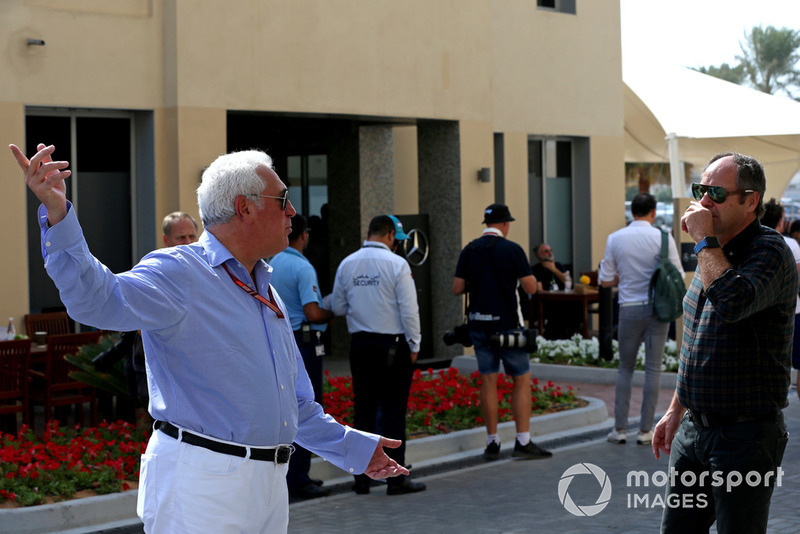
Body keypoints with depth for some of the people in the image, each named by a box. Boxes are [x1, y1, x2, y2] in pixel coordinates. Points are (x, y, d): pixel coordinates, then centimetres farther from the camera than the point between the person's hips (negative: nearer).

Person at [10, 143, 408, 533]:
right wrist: (57, 214, -43)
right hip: (200, 485, -8)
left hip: (268, 487, 8)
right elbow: (98, 299, -30)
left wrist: (354, 448, 28)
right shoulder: (178, 273, -9)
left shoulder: (267, 292, 18)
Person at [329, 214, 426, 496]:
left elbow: (337, 307, 11)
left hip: (360, 344, 5)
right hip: (393, 344, -4)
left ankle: (362, 477, 11)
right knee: (393, 411, -1)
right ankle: (396, 478, 1)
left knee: (363, 410, 9)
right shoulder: (396, 264, -9)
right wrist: (414, 345, -1)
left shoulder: (347, 264, 5)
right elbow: (408, 309, -10)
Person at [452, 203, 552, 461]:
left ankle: (492, 443, 7)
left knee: (488, 381, 7)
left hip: (478, 323, 4)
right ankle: (523, 442, -2)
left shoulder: (469, 251, 4)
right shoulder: (512, 249, -8)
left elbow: (457, 288, 4)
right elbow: (531, 287, -8)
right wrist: (524, 272, 13)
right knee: (522, 380, 3)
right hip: (507, 323, -4)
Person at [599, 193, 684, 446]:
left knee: (625, 368, 12)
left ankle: (620, 428, 9)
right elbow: (678, 276, 0)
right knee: (653, 368, 5)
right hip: (658, 309, -1)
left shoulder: (615, 239, -1)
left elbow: (605, 280, 2)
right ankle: (645, 430, 5)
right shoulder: (663, 238, -5)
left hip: (629, 309, 1)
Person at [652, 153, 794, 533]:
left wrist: (704, 240, -23)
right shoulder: (715, 255, 13)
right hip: (695, 428, 8)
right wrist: (676, 410, 23)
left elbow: (732, 301, -37)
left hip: (745, 435, -8)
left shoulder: (770, 252, -15)